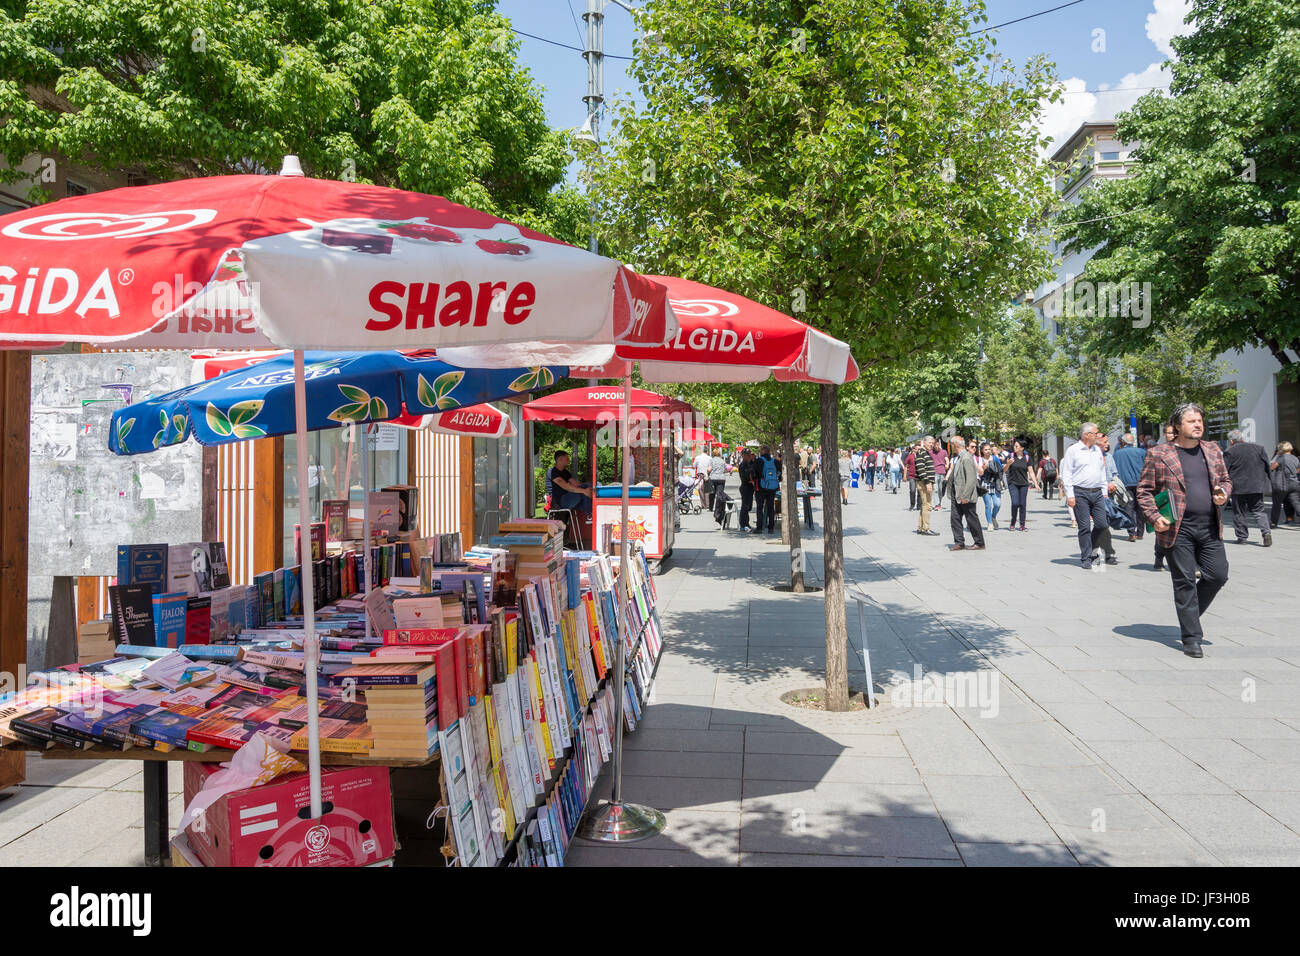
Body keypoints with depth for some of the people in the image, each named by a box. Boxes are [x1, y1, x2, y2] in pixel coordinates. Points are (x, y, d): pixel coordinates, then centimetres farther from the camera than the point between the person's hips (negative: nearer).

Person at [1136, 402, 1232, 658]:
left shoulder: (1213, 450, 12)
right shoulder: (1158, 454, -3)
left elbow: (1226, 479, 22)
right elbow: (1144, 490, -1)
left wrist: (1223, 494, 0)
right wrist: (1155, 517, -13)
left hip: (1210, 527, 5)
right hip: (1178, 529, -5)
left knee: (1219, 575, 4)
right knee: (1185, 582, 0)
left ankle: (1190, 614, 30)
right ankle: (1191, 638, 7)